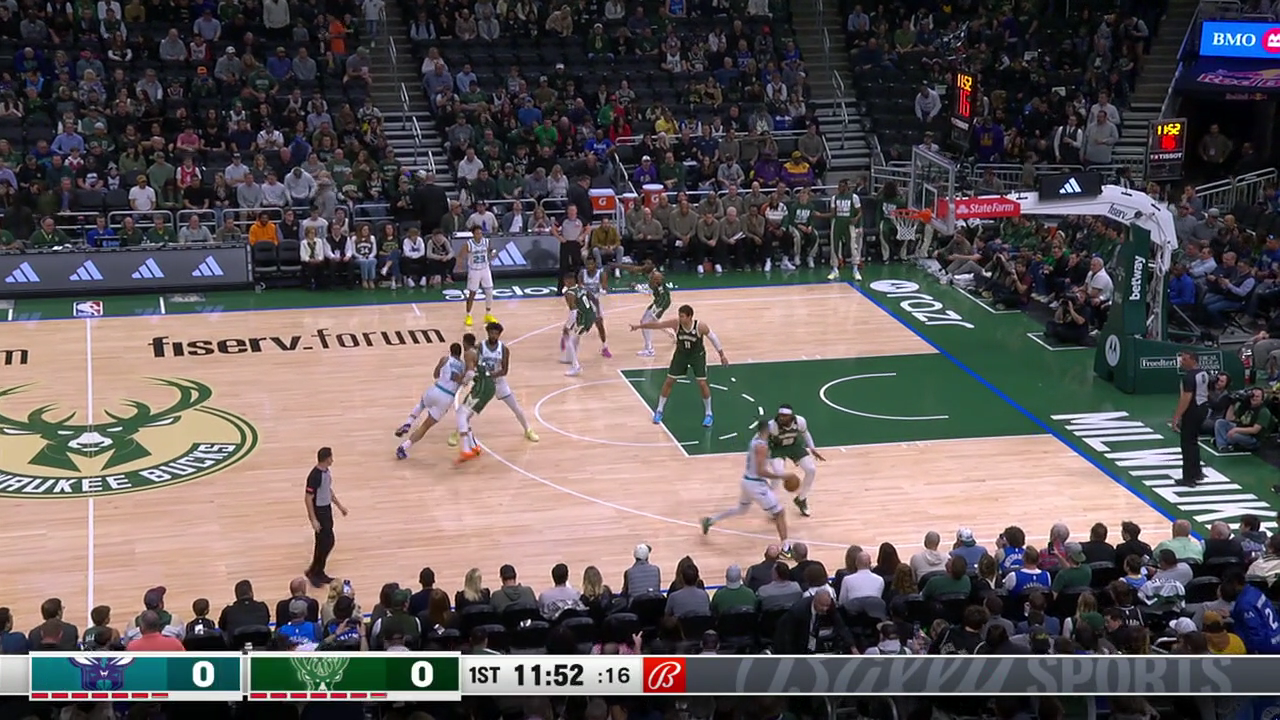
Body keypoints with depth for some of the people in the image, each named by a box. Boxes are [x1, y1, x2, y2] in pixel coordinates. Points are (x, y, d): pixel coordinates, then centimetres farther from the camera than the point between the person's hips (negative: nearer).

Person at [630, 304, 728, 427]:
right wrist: (639, 326, -24)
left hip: (697, 355, -2)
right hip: (681, 354, 2)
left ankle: (709, 414, 13)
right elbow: (657, 324, -20)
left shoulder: (700, 327, -28)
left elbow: (713, 338, -14)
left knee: (702, 384, -7)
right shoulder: (676, 324, -24)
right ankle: (659, 411, 19)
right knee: (669, 381, 3)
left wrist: (722, 355, -7)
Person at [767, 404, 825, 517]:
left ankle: (801, 499, 20)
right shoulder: (772, 425, -36)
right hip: (777, 447, -4)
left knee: (811, 470, -6)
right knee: (778, 471, -29)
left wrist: (812, 449, -1)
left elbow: (805, 433, -1)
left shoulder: (800, 421, -25)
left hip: (794, 445, 4)